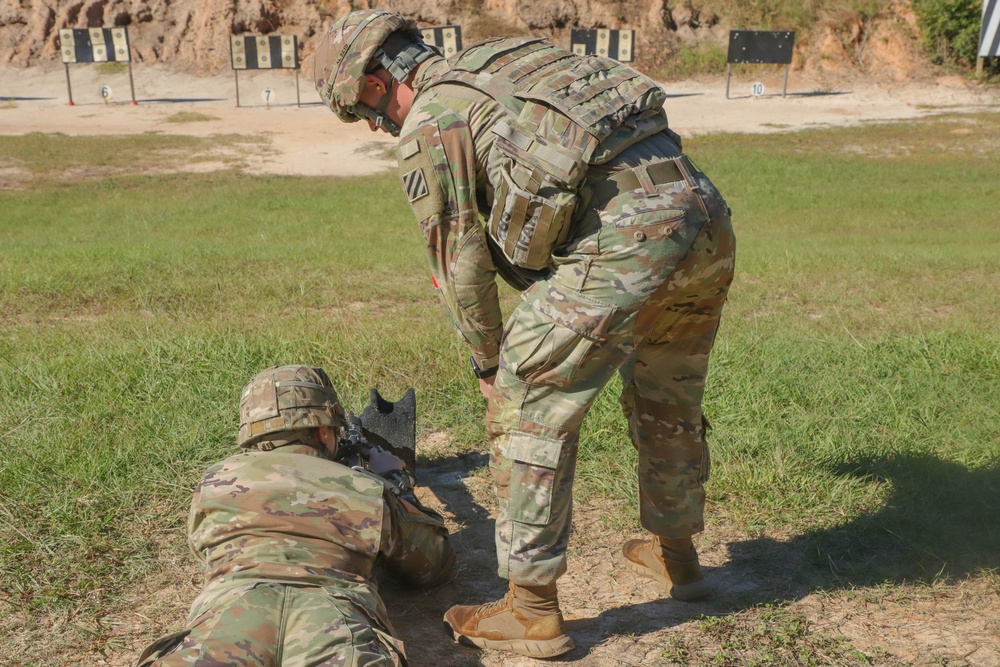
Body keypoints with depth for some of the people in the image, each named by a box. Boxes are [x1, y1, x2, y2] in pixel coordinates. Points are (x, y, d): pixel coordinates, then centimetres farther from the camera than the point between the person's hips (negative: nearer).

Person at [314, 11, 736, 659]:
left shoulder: (427, 125, 2)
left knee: (530, 413, 6)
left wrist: (488, 360, 19)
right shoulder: (508, 59, 26)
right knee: (667, 402, 26)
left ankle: (533, 611, 16)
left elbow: (461, 262, 5)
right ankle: (676, 553, 45)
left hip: (624, 241, -8)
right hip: (707, 217, 9)